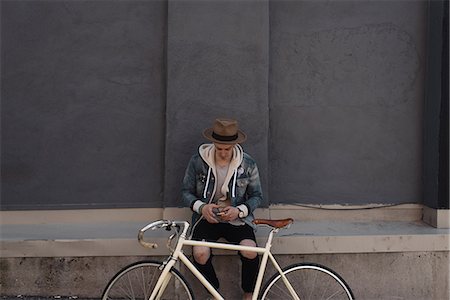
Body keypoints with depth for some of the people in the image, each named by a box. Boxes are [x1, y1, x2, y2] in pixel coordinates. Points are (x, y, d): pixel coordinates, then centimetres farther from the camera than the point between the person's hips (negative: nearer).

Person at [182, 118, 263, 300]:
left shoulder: (248, 164, -4)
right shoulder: (197, 161, -6)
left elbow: (257, 196, 4)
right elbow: (186, 192, 3)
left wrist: (239, 210, -15)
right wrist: (201, 207, -17)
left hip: (236, 218, 0)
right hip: (207, 217, 0)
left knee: (250, 251, -28)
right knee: (200, 254, -29)